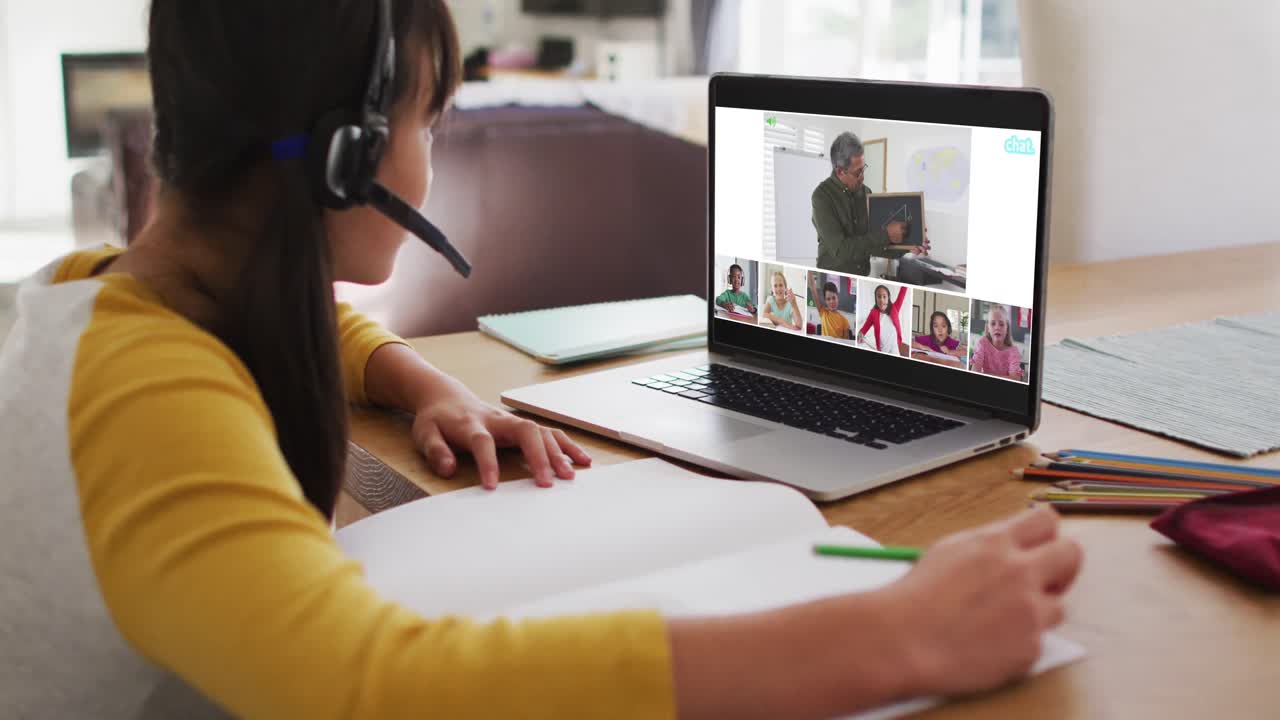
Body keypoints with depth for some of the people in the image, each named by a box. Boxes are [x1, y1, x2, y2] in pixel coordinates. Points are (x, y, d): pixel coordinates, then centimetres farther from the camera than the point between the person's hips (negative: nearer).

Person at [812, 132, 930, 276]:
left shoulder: (865, 192, 6)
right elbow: (840, 249, -18)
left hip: (864, 277, 6)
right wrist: (885, 235, -16)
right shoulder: (822, 196, -11)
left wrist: (906, 247, -4)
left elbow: (873, 243, 10)